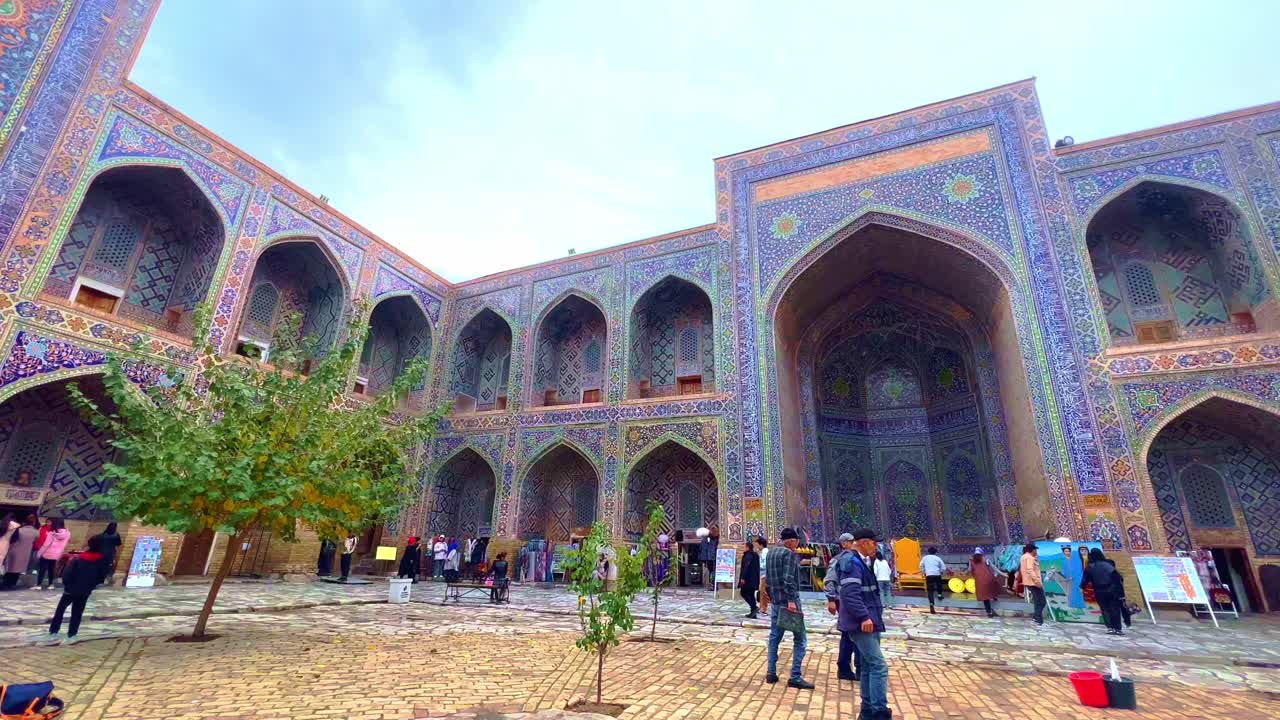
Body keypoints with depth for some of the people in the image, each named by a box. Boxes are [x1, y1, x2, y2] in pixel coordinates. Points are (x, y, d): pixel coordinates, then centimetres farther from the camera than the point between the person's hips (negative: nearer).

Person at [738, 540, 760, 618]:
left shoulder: (748, 555, -14)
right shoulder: (755, 555, 15)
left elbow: (746, 567, -23)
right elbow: (757, 568, 22)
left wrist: (743, 578, -23)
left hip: (747, 579, -9)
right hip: (754, 579, 9)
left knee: (743, 593, 0)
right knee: (751, 595, 13)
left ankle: (754, 607, -11)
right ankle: (753, 613, 13)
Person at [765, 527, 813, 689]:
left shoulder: (771, 552, 13)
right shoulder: (790, 554, -11)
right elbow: (789, 579, -20)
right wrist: (791, 600, -23)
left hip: (775, 601, 8)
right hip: (788, 600, -8)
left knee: (774, 637, 13)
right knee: (800, 640, 0)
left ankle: (771, 674, 15)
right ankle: (795, 677, -2)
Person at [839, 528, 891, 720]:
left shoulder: (862, 562, 17)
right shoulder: (852, 562, -15)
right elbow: (850, 593, -25)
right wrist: (863, 617, -28)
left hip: (869, 623, 10)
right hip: (862, 624, -10)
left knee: (869, 667, 14)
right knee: (879, 666, -10)